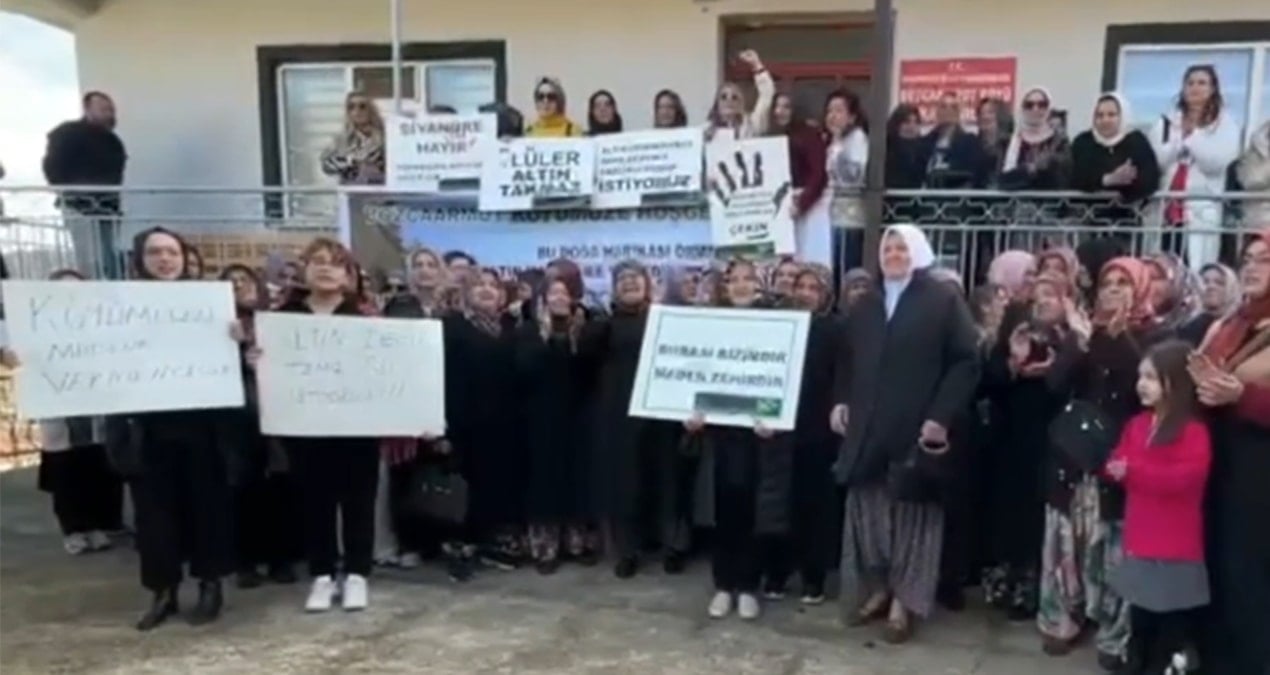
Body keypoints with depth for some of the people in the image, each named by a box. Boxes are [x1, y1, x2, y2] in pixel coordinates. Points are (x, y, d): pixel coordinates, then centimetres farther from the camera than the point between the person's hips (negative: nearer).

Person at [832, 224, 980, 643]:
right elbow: (845, 357, 20)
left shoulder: (944, 301, -3)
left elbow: (966, 361, -9)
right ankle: (876, 588, 20)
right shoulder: (865, 305, 14)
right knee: (867, 510, 7)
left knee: (911, 513, 3)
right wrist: (841, 401, 6)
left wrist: (940, 415, -15)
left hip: (915, 427, -5)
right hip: (867, 427, 5)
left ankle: (905, 600, 11)